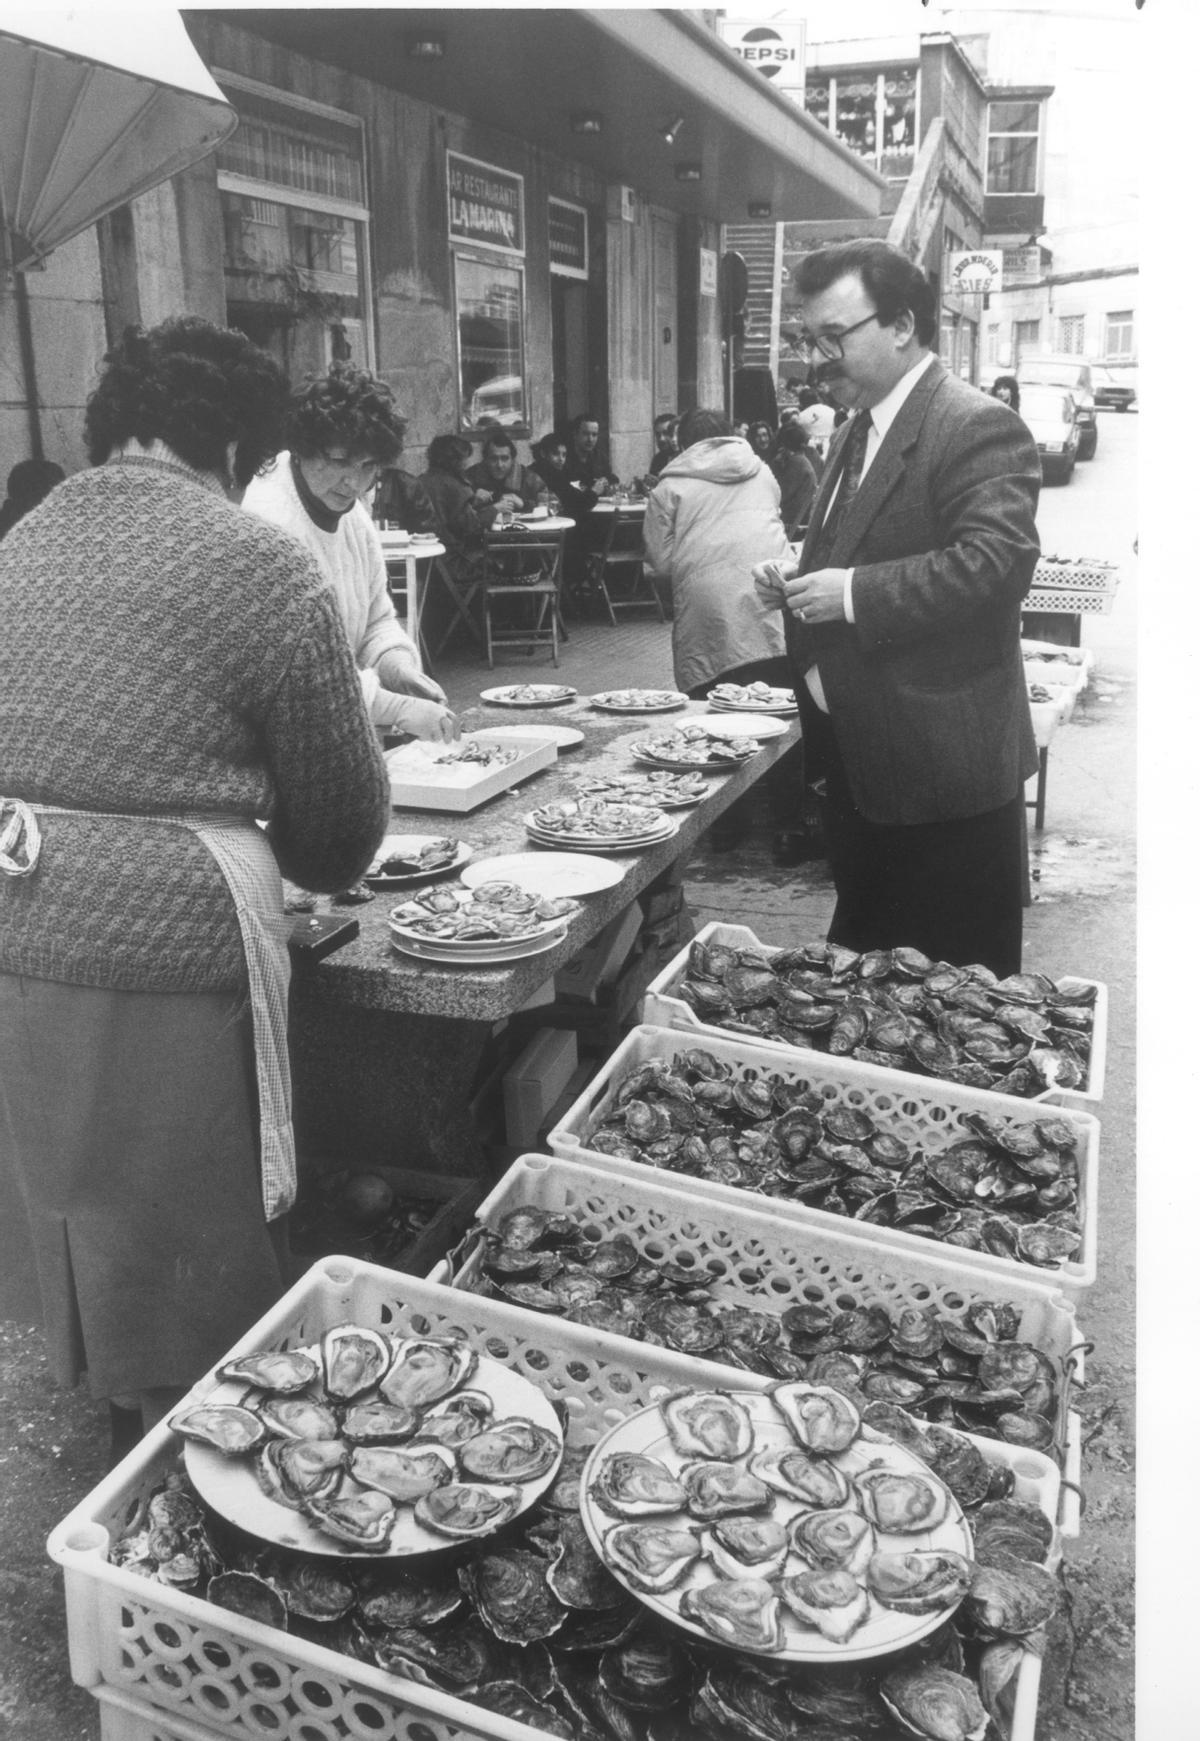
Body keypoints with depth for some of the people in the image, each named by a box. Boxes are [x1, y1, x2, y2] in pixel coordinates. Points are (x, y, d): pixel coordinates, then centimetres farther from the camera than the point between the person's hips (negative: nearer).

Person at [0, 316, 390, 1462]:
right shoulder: (261, 567, -7)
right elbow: (342, 814, -2)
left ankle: (133, 1435, 43)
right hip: (162, 953, -6)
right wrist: (312, 865, 21)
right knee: (195, 1292, 12)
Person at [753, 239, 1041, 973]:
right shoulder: (858, 431, 15)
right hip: (860, 754, 9)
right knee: (864, 970, 21)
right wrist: (801, 582, 5)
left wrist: (854, 592, -24)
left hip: (944, 761, -9)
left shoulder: (978, 426, -14)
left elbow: (998, 560, -26)